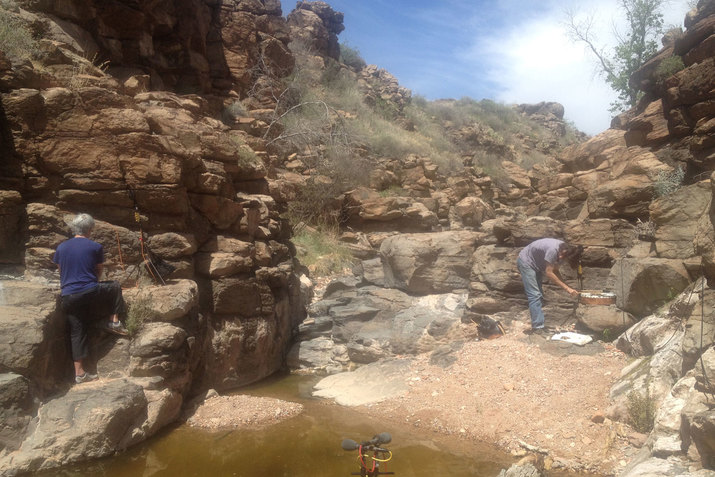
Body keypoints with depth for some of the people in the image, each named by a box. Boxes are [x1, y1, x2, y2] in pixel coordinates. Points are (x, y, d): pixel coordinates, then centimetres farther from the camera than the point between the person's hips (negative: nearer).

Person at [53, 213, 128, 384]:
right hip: (91, 293, -4)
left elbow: (61, 270, 20)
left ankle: (79, 373, 10)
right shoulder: (95, 247, -1)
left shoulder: (61, 247, 8)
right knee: (115, 286, 24)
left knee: (77, 333, 9)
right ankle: (114, 322, 18)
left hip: (68, 297, 4)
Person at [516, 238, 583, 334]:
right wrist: (566, 288, -28)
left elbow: (555, 271, 0)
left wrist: (568, 289, -11)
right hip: (526, 262, -10)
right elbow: (549, 273, -29)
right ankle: (537, 327, -15)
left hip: (536, 265, 10)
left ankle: (538, 326, 16)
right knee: (534, 295, -16)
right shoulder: (553, 250, -34)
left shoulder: (563, 250, -8)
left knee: (539, 295, 10)